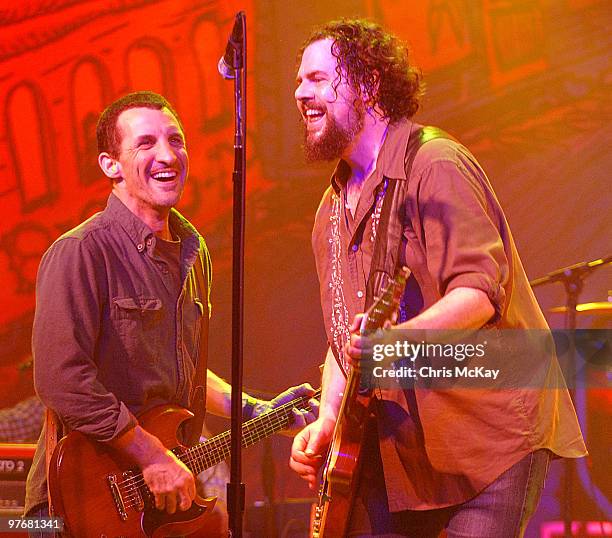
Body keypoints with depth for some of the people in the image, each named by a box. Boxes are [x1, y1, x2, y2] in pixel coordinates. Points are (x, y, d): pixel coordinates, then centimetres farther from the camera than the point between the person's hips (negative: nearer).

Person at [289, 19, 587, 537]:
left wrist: (397, 338, -38)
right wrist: (328, 417, 5)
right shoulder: (333, 210, 15)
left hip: (491, 431, -7)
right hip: (397, 445, 8)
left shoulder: (435, 166, -11)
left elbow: (479, 289, -22)